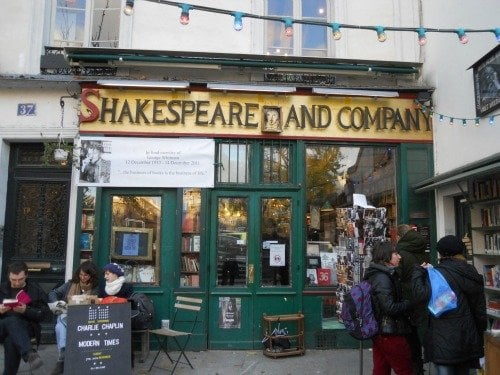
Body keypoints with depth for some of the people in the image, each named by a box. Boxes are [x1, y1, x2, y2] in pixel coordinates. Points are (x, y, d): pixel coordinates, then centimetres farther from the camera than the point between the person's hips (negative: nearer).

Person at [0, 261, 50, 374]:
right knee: (12, 321, -36)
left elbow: (44, 313, 1)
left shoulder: (36, 289, 10)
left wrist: (26, 310, -16)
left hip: (27, 327, -1)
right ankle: (30, 354, -53)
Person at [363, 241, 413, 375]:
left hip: (379, 332, 10)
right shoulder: (382, 278, -18)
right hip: (390, 333, -10)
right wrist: (410, 303, -10)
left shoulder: (376, 275, 12)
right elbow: (390, 308, -23)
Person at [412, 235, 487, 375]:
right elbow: (480, 311, 11)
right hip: (468, 340, 7)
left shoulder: (438, 273, -15)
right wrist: (480, 335, 21)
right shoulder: (473, 275, 7)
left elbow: (421, 294, -24)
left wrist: (419, 271, -10)